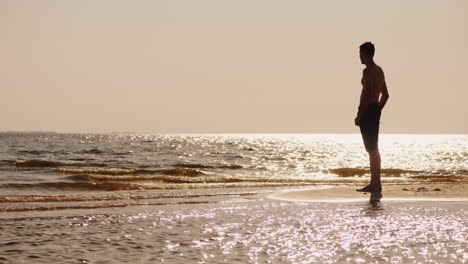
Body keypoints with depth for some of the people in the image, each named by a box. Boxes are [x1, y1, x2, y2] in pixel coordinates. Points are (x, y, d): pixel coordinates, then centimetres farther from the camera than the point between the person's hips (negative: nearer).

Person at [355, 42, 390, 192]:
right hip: (376, 110, 10)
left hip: (368, 111, -10)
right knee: (374, 148, 14)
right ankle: (375, 184, 18)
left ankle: (375, 184, -6)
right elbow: (385, 95, 22)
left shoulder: (368, 71, -14)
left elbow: (367, 95, -21)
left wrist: (359, 116, -19)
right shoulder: (379, 70, 17)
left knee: (371, 149, -7)